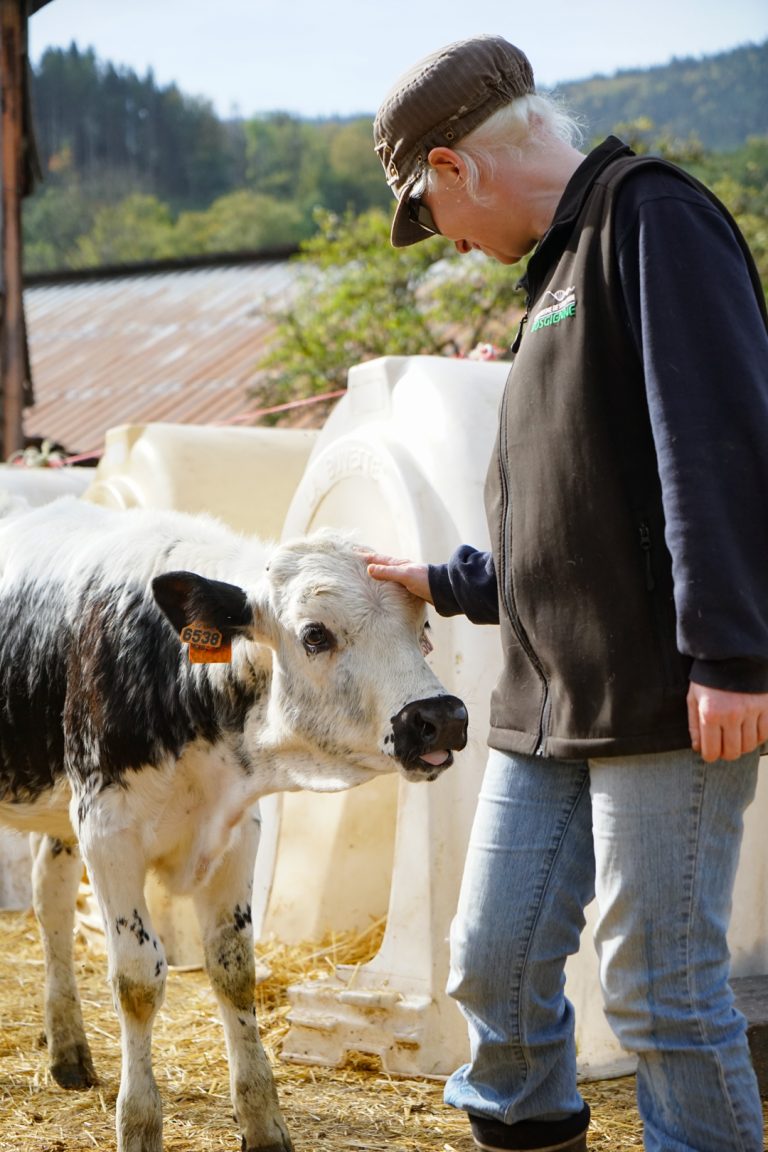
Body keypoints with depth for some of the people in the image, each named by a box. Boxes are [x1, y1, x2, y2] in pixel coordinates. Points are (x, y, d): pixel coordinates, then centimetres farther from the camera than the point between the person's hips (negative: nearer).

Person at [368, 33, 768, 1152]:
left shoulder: (652, 214, -7)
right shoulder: (561, 268, 21)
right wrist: (448, 581, 28)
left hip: (670, 703, -9)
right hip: (548, 705, 9)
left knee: (660, 988, -3)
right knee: (492, 964, 11)